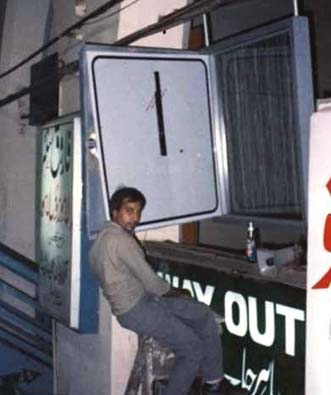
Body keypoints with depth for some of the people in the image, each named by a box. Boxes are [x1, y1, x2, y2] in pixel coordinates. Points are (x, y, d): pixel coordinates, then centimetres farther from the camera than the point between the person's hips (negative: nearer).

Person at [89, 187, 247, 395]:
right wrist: (173, 292, 1)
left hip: (143, 298, 10)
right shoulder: (120, 240, -22)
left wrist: (171, 291, 11)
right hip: (135, 310, -10)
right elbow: (150, 281, -19)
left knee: (204, 315, 10)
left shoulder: (107, 236, 11)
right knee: (193, 348, -6)